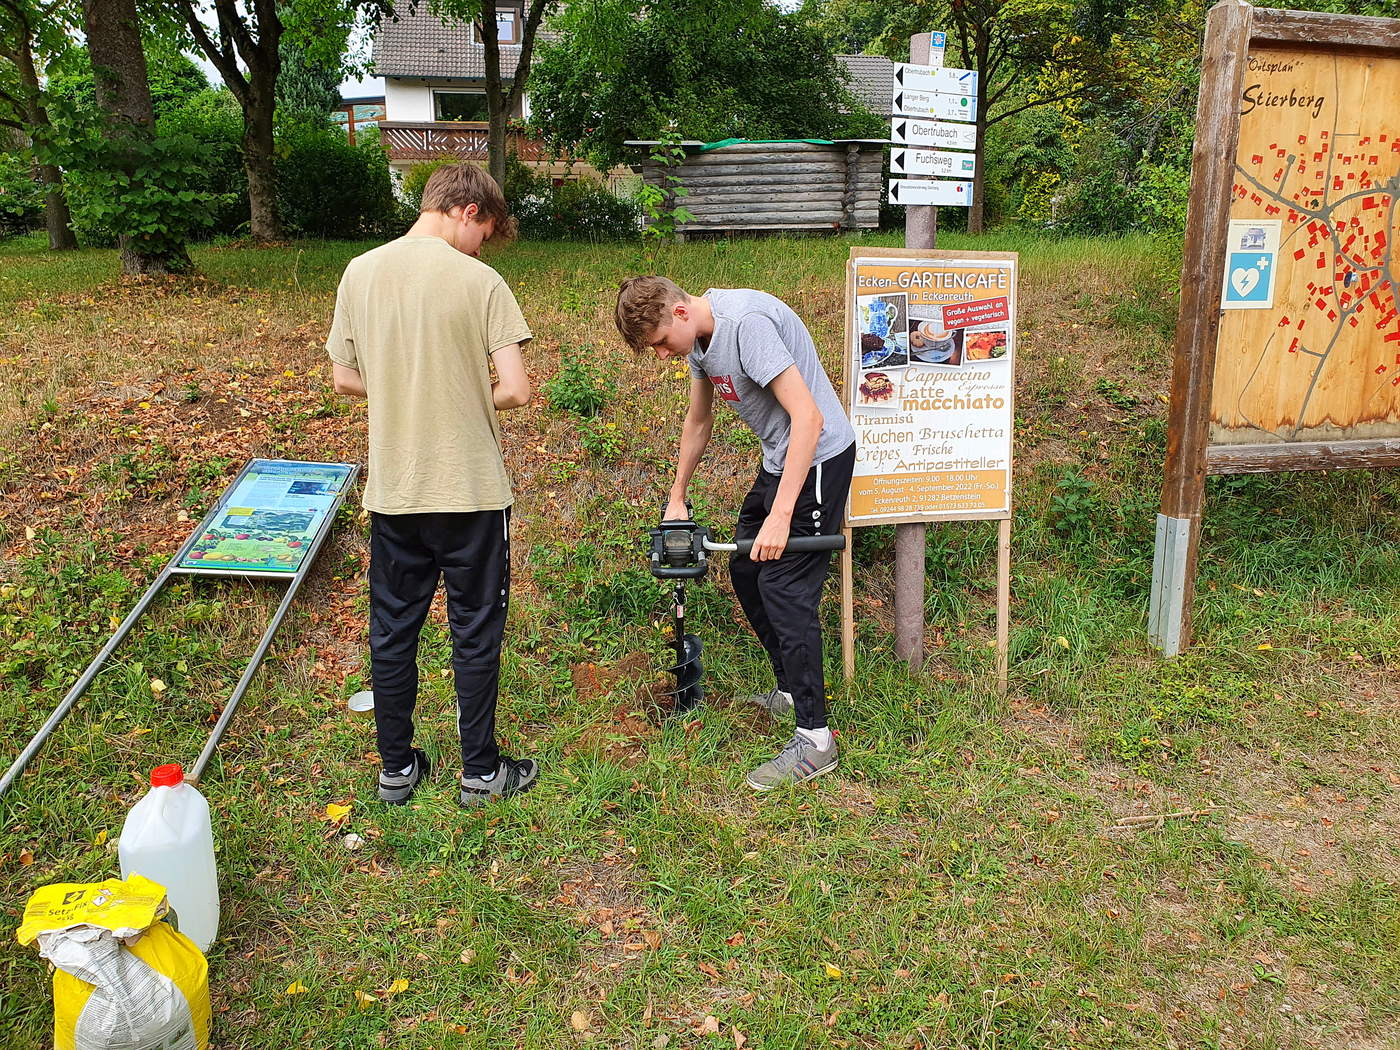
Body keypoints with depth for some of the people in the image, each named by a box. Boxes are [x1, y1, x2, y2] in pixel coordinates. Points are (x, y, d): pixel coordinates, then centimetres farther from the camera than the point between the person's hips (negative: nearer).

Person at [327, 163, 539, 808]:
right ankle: (481, 771, 24)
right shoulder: (479, 280, -12)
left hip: (392, 490, 4)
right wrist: (475, 395, 5)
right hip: (472, 489, -4)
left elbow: (345, 379, 7)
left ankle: (395, 768, 30)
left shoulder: (360, 272, 1)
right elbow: (516, 390, -16)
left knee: (392, 631, 16)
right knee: (475, 632, 11)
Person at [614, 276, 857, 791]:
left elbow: (807, 416, -31)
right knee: (746, 570, 15)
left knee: (784, 590, -11)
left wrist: (780, 516, -34)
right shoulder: (699, 334, 3)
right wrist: (676, 498, 24)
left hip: (818, 458, -10)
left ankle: (814, 740, -2)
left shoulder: (747, 322, -26)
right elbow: (699, 419, 18)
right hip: (778, 458, 10)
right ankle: (791, 690, 31)